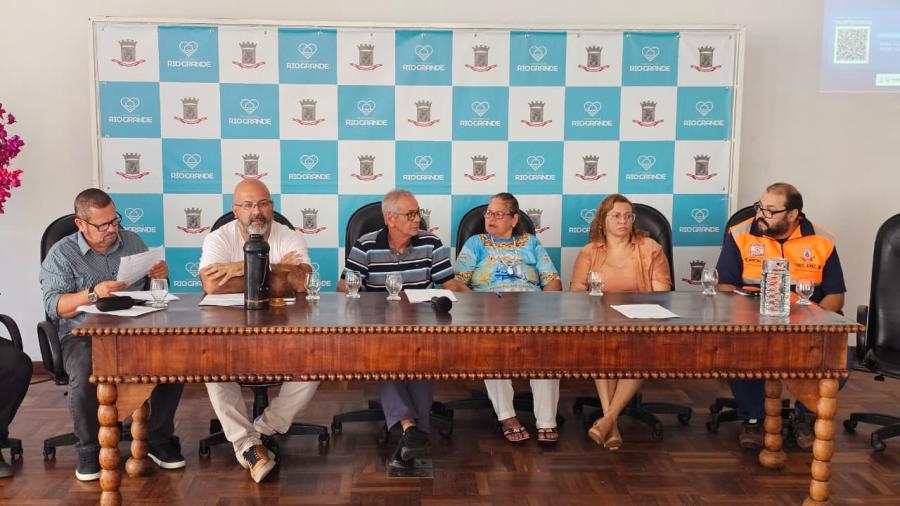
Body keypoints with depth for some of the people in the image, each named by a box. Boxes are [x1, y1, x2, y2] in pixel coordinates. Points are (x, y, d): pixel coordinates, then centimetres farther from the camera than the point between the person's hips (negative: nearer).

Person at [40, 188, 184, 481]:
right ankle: (89, 450, -8)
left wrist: (161, 276, -3)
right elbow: (54, 306, -6)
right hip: (84, 335, -2)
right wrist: (93, 294, -22)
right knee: (85, 374, -34)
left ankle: (159, 440, -8)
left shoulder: (132, 242, 15)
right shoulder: (61, 254, 4)